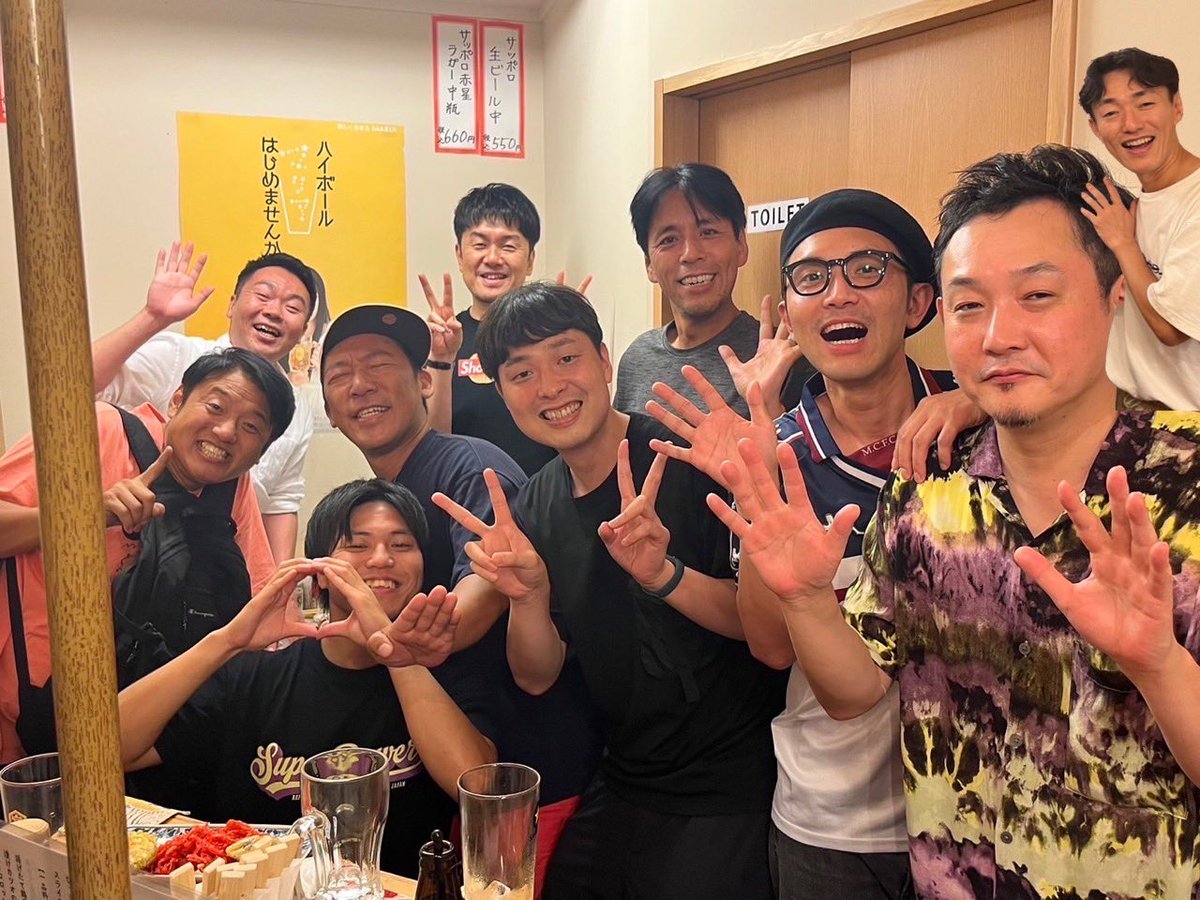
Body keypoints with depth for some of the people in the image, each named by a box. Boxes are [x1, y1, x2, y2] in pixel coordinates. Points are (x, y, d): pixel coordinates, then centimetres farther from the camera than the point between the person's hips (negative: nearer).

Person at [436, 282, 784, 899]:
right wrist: (527, 595, -20)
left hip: (728, 795, -5)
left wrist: (664, 575, -35)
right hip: (619, 789, 5)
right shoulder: (531, 508, 0)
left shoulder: (687, 457, -17)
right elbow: (537, 677, -1)